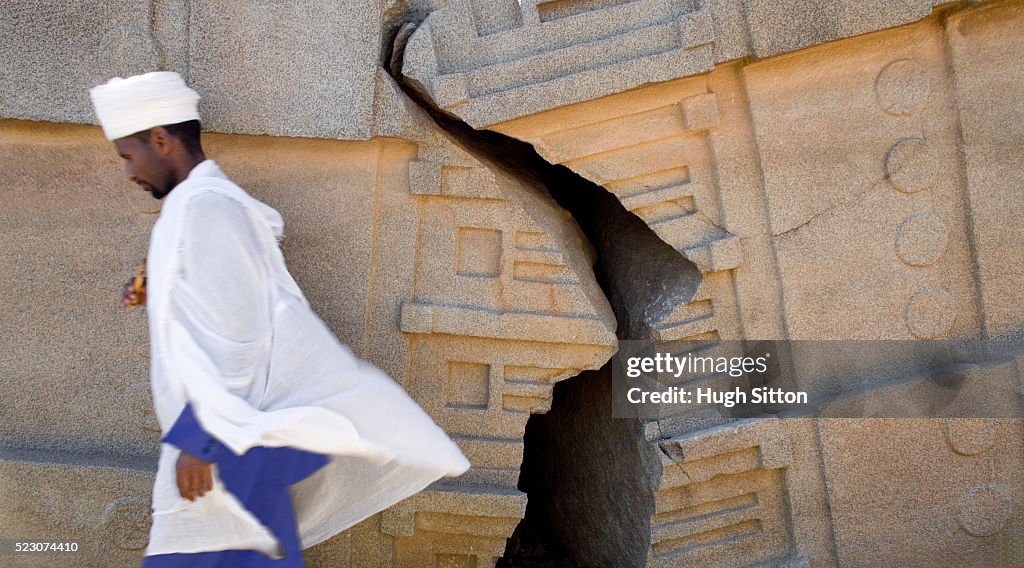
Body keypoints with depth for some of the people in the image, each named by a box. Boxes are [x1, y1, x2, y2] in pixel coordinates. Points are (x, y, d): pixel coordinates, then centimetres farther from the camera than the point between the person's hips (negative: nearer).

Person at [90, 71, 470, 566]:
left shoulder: (202, 207, -16)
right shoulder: (209, 200, 15)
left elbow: (233, 335, -22)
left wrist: (198, 437, -22)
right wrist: (156, 298, 14)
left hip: (220, 439, -10)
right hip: (218, 432, 10)